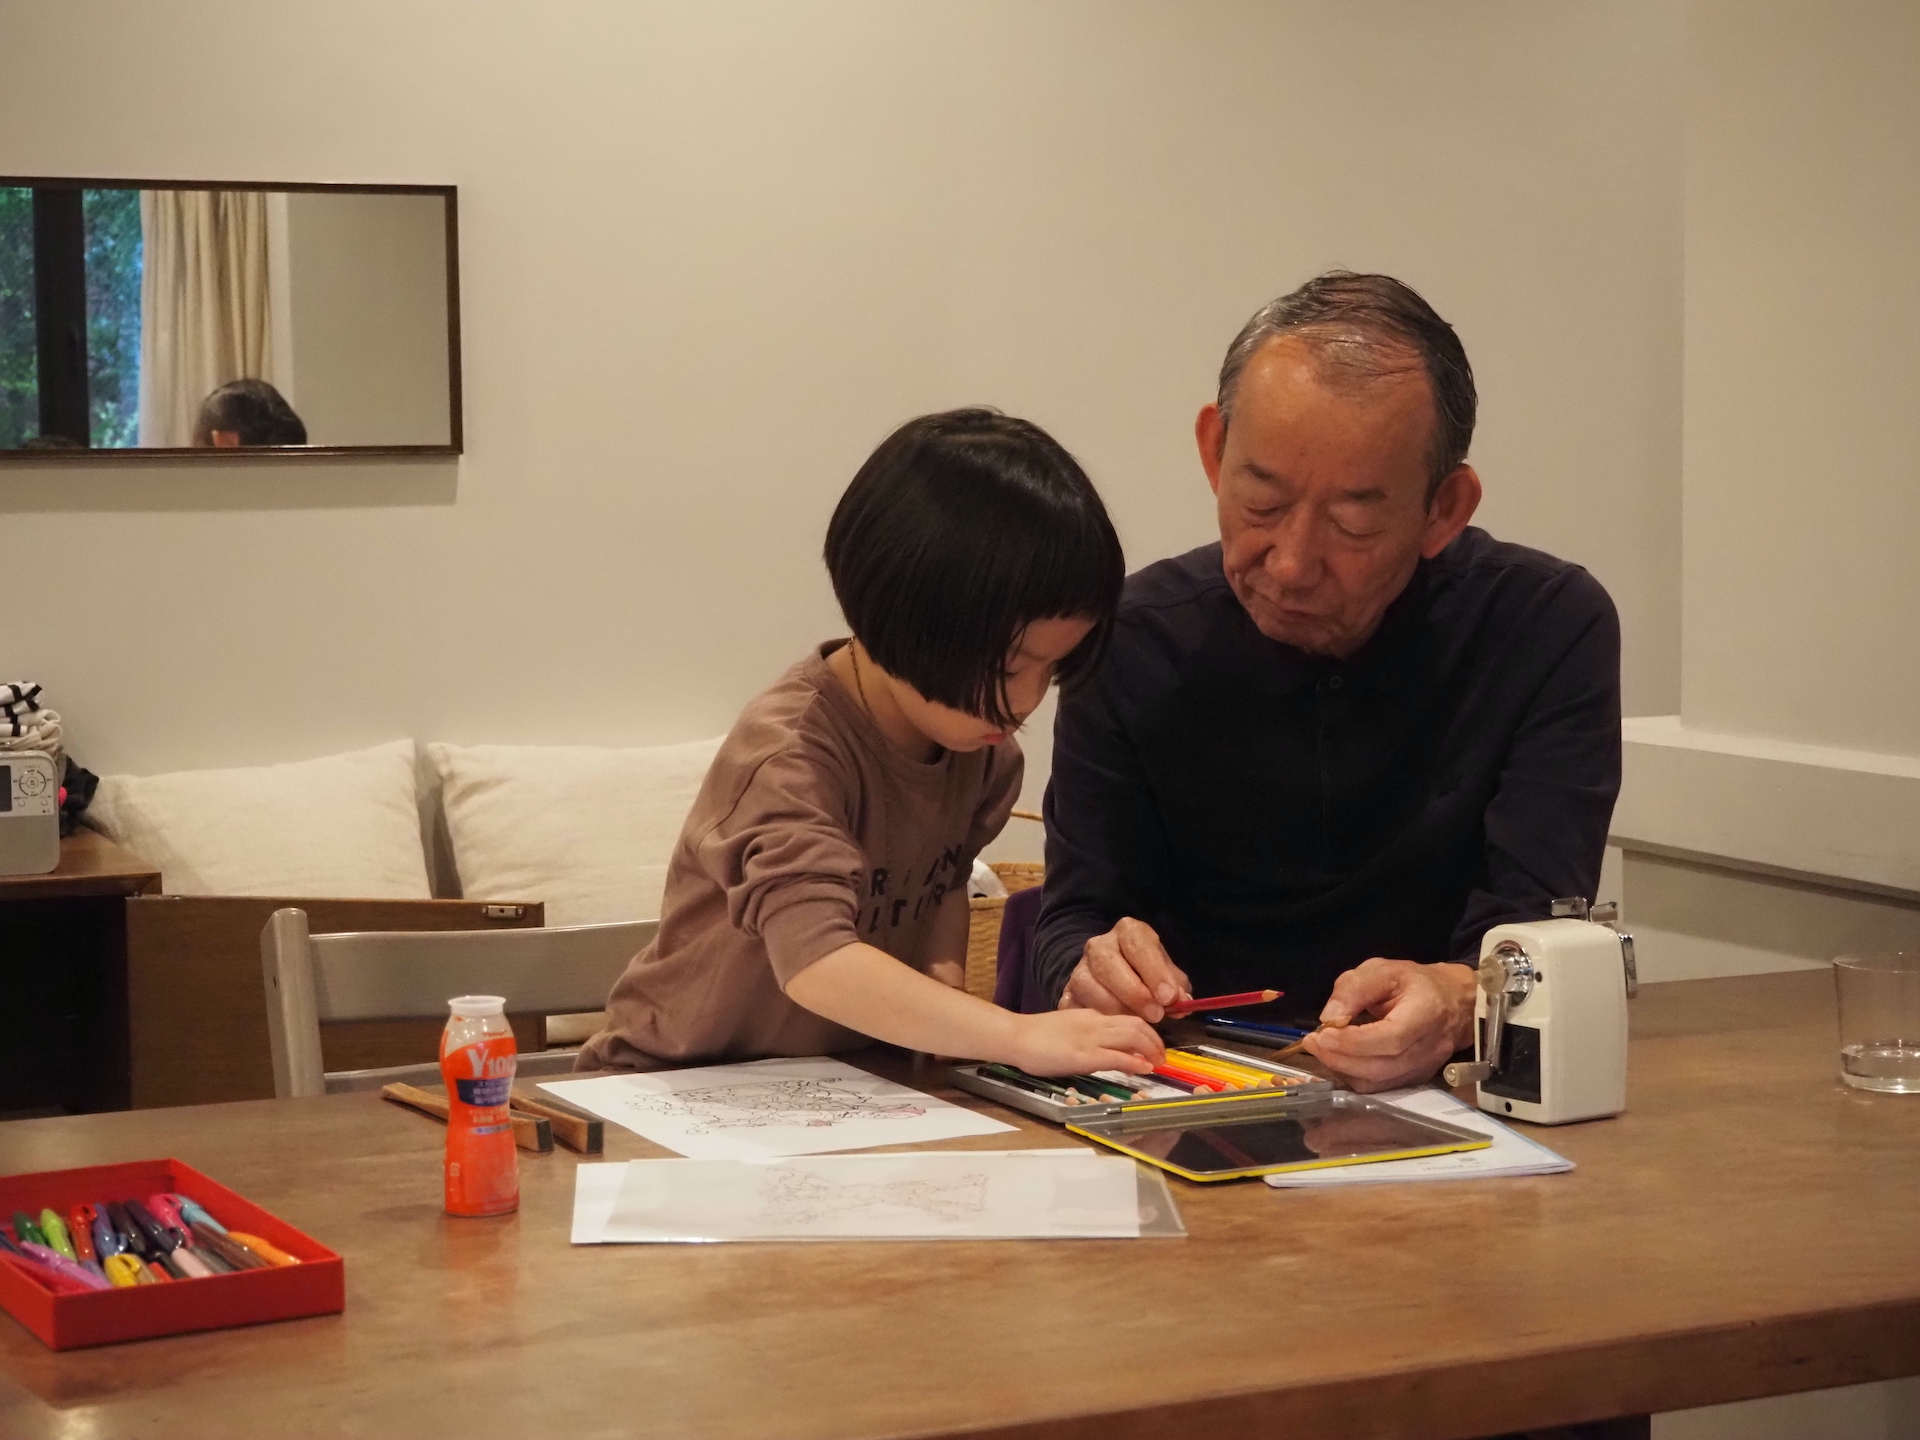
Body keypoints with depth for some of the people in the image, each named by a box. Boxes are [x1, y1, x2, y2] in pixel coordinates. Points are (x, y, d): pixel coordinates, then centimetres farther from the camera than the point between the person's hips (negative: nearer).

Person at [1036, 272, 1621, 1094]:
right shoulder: (1134, 642, -3)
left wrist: (1456, 1000, -37)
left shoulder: (1552, 631, -8)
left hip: (1454, 1096, -1)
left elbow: (1532, 930, -14)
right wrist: (1094, 974, -27)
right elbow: (1077, 914, -2)